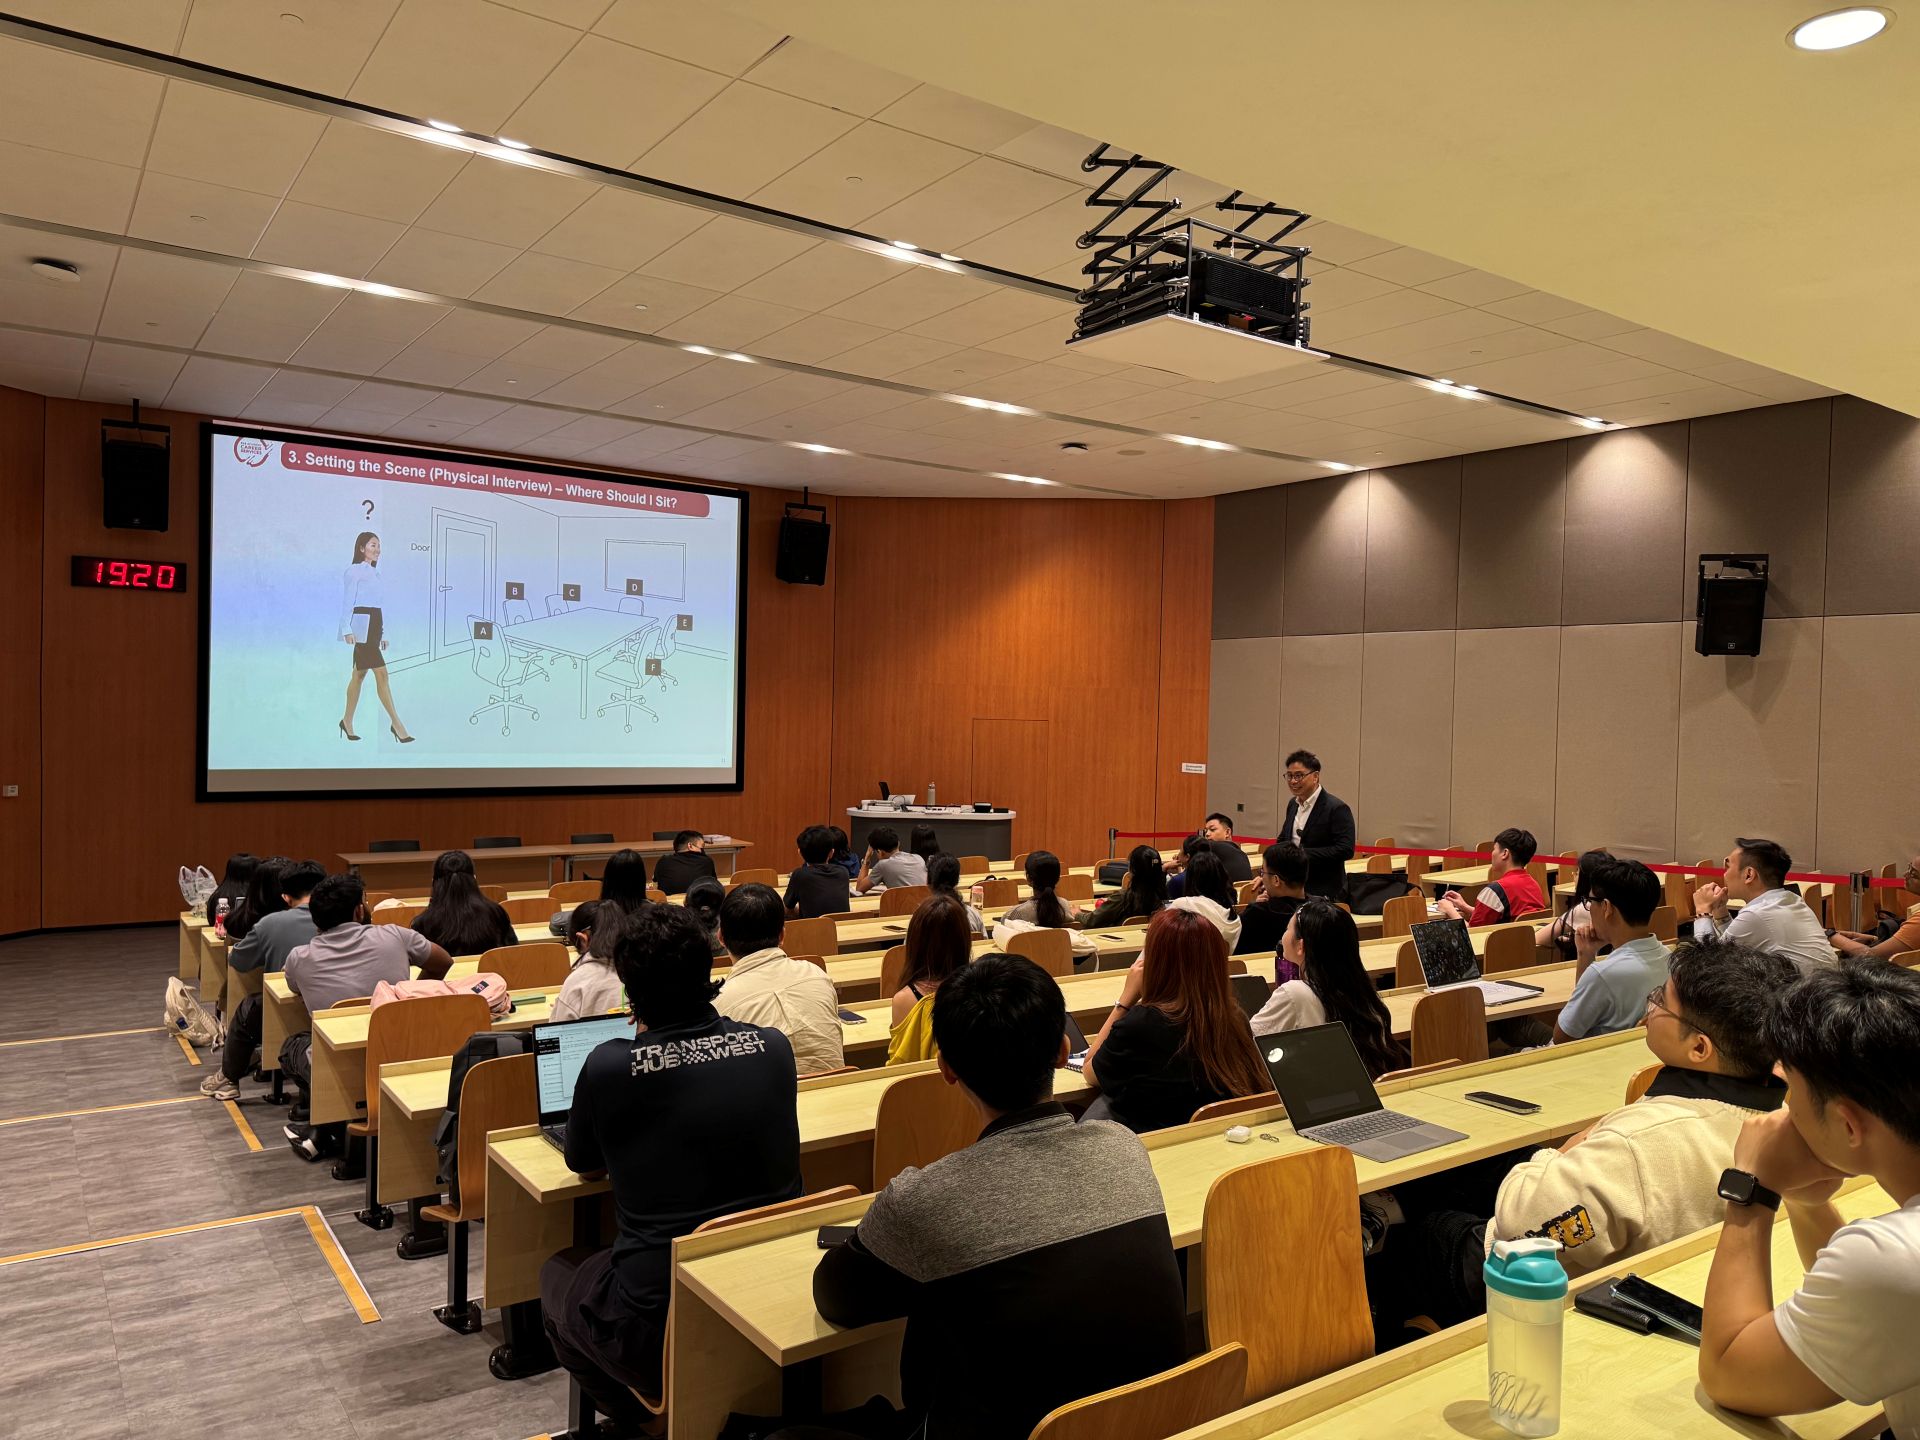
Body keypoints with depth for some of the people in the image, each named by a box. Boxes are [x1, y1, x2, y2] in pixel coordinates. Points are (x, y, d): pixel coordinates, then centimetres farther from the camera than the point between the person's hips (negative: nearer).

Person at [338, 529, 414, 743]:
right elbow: (347, 602, -10)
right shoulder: (354, 571, -5)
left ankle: (348, 720, 20)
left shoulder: (375, 573, 17)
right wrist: (347, 630, -16)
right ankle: (396, 723, -13)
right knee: (381, 673, -12)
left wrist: (383, 633, 17)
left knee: (360, 673, 12)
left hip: (374, 625, 8)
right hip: (361, 625, -8)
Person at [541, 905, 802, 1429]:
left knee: (558, 1272, 28)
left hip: (662, 1333, -4)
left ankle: (647, 1418, 26)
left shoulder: (608, 1065, -17)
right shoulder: (774, 1048, -7)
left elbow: (583, 1165, 5)